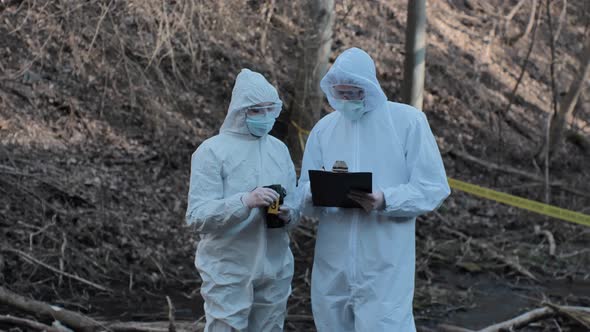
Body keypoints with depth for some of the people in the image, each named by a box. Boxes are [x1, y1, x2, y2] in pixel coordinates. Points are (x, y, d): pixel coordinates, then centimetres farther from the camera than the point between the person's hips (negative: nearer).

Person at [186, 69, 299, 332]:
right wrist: (245, 202, -28)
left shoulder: (279, 149, 12)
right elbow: (197, 216, -14)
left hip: (275, 271, 5)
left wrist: (288, 214, -8)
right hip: (229, 273, -5)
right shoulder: (212, 151, -6)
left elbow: (294, 205, 16)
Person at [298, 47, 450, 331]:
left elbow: (433, 187, -6)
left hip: (384, 271, -4)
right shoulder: (324, 128, 9)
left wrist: (385, 201, -22)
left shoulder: (408, 121, -3)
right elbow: (304, 193, 9)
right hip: (332, 268, 4)